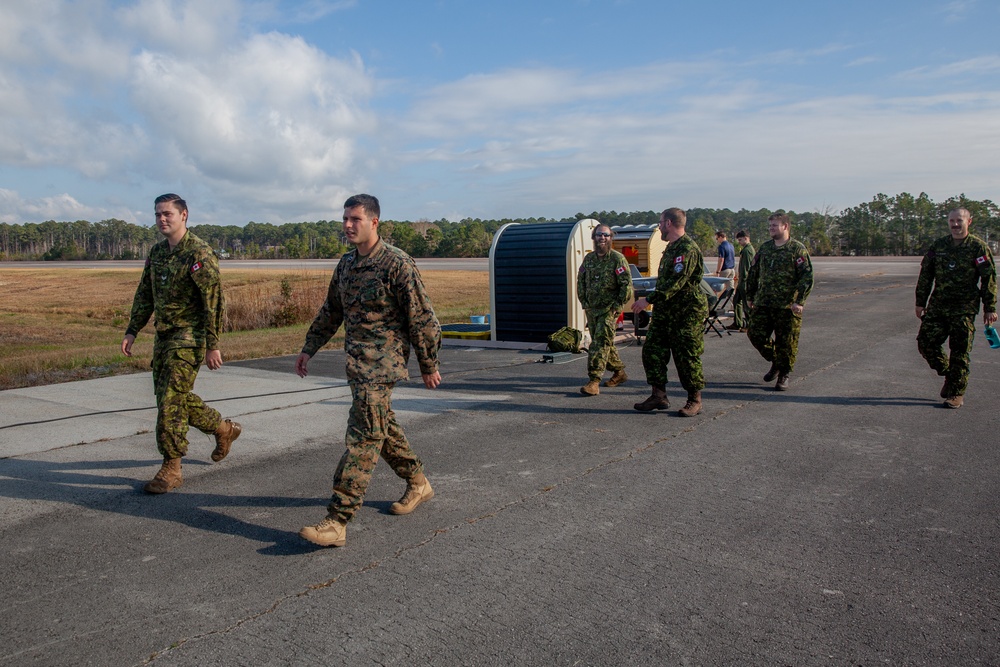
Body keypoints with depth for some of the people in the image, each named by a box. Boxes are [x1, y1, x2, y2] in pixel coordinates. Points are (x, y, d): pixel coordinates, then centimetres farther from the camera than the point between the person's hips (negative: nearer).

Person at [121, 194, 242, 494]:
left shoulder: (199, 253, -14)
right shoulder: (156, 252, 11)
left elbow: (214, 301, -17)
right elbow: (145, 295, 18)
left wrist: (213, 345, -19)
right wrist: (132, 331, 11)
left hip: (189, 339, -9)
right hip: (163, 336, 9)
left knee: (171, 401, -8)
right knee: (173, 397, 15)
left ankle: (171, 469, 2)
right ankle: (224, 428, 33)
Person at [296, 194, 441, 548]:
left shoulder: (397, 263, -13)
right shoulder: (346, 263, 12)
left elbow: (421, 317, -10)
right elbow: (330, 311, 22)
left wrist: (429, 365, -7)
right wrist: (309, 348, 18)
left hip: (382, 363, -9)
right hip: (357, 362, 9)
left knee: (363, 437, -11)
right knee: (383, 428, 18)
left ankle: (337, 521, -12)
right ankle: (418, 483, 37)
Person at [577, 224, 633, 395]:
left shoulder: (617, 259, -8)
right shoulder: (589, 258, 10)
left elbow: (627, 285, -11)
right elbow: (581, 281, 17)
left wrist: (617, 306, -13)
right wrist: (584, 303, 9)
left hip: (609, 309, -6)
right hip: (592, 309, 7)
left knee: (601, 343, -14)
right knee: (605, 343, 14)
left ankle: (594, 381, -17)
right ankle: (619, 372, 30)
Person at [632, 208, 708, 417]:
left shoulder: (687, 249, -17)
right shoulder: (672, 248, 16)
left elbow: (675, 282, -25)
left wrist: (649, 300, -24)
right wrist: (654, 303, 22)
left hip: (686, 314, -10)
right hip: (665, 312, 10)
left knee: (687, 357, -1)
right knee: (652, 351, 6)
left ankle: (695, 400, 12)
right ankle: (659, 396, 13)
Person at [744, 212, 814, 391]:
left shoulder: (798, 249, -4)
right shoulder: (764, 248, 12)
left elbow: (807, 277, -10)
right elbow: (753, 273, 19)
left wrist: (799, 301, -18)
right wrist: (750, 296, 16)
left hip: (787, 306, -5)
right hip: (763, 304, 5)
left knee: (786, 342, 0)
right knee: (755, 334, 1)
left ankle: (784, 376, 17)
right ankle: (775, 362, 25)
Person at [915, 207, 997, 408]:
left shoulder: (979, 247, -3)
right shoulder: (938, 246, 9)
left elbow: (989, 279, -2)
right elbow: (925, 275, 13)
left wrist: (989, 308, -5)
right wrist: (920, 302, 10)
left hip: (964, 309, -4)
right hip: (937, 305, 4)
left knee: (960, 351, -2)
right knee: (925, 343, 0)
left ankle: (957, 393, 8)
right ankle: (948, 373, 25)